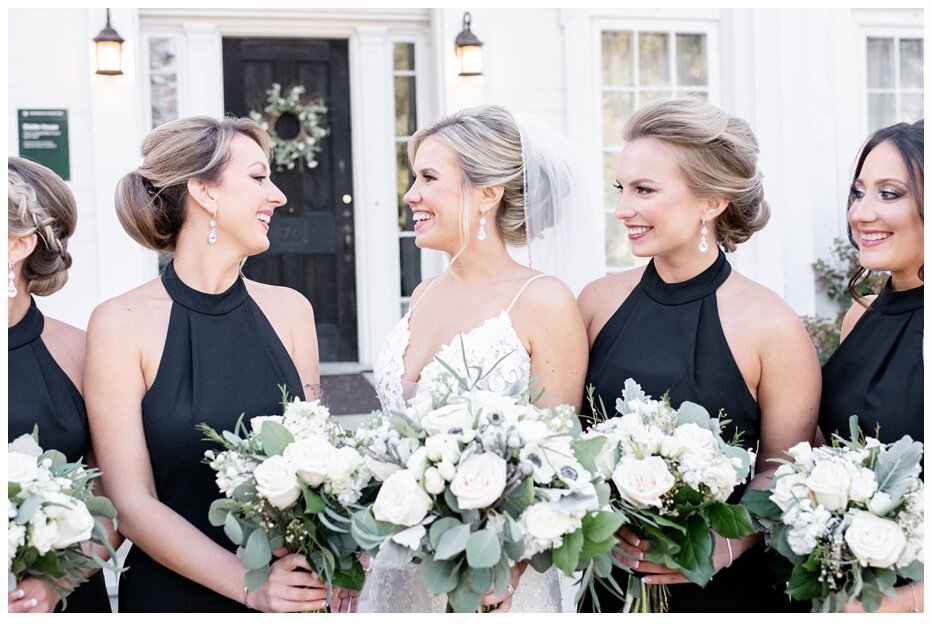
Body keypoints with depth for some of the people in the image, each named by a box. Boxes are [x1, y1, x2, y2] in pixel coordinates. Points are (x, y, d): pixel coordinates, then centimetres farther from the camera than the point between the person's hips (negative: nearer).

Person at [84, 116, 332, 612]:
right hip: (174, 594, -3)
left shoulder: (289, 310, -2)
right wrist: (249, 584, -21)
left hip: (294, 594, 3)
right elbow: (133, 504, -12)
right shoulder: (122, 324, -12)